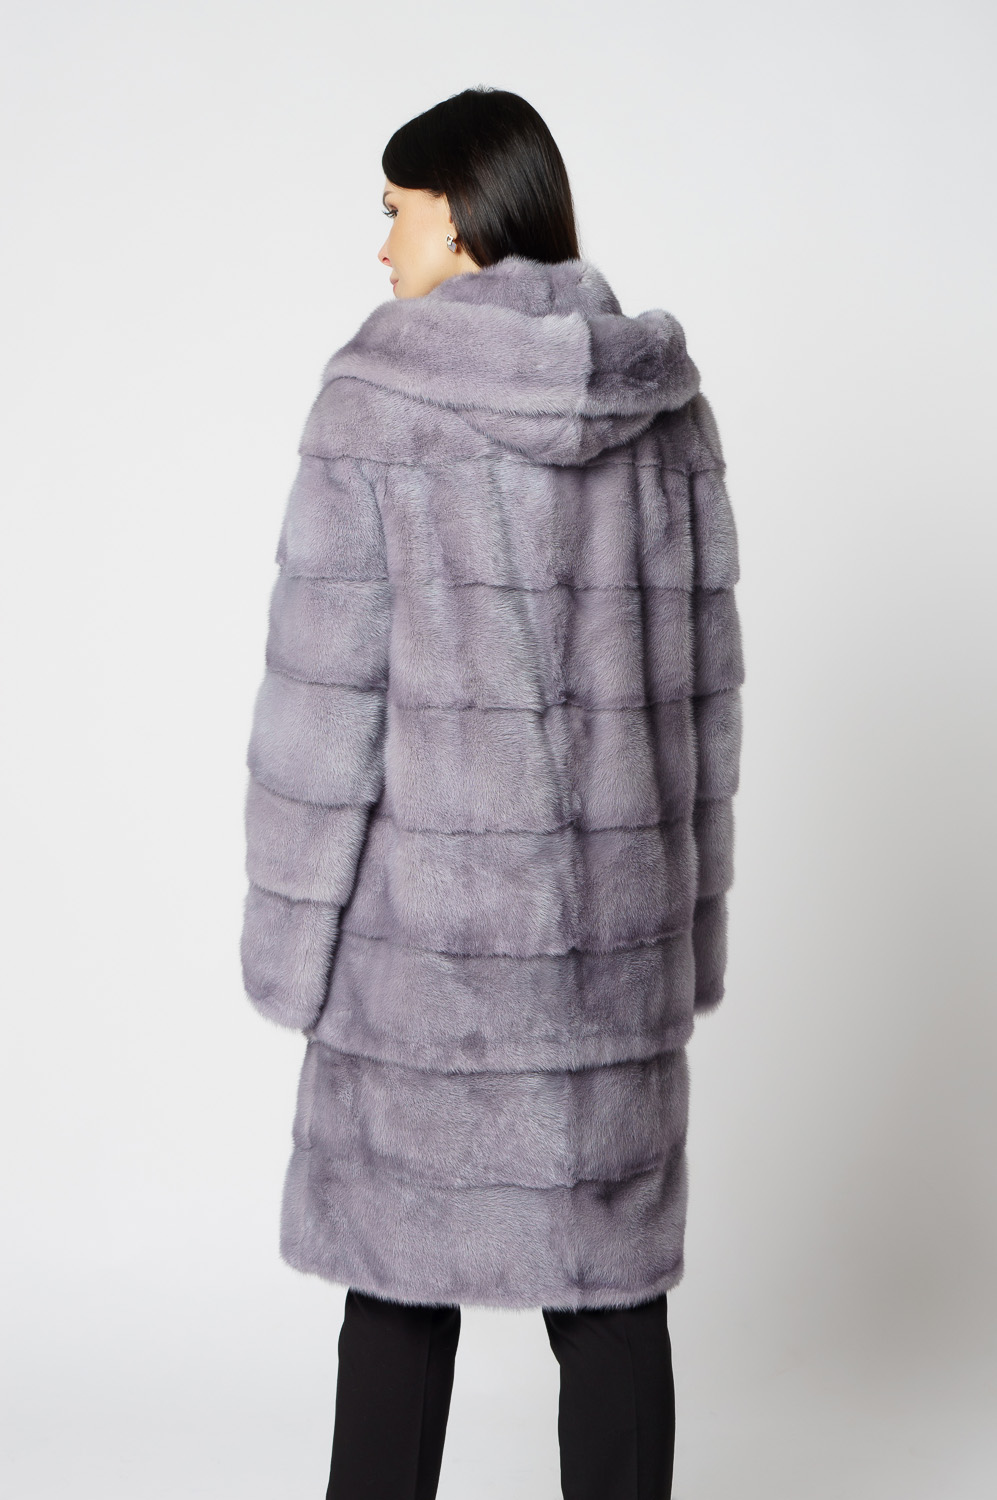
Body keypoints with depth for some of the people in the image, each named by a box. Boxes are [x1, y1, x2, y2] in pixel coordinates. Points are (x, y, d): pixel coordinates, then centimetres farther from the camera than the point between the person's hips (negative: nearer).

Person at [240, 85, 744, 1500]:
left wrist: (292, 934, -3)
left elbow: (326, 689, -11)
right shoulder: (663, 399, 3)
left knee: (402, 1278, 10)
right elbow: (702, 678, 6)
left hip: (425, 911, -3)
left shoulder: (376, 395, -9)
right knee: (611, 1280, 12)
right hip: (612, 912, 4)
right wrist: (686, 918, 14)